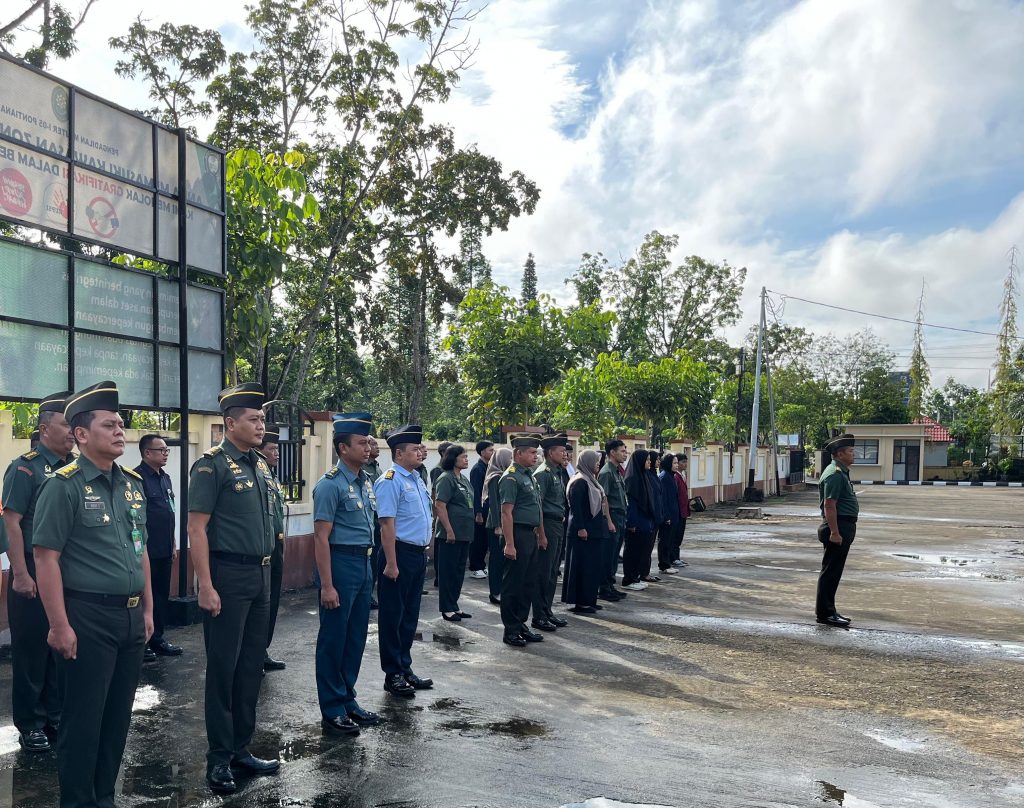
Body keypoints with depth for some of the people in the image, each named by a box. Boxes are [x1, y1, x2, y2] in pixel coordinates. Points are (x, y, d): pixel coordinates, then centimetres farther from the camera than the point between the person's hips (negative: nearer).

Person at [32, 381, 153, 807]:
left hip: (131, 617, 7)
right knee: (83, 719, 5)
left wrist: (147, 609, 14)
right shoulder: (64, 485, -11)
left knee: (119, 715, 15)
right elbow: (45, 558, -14)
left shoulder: (132, 483, 10)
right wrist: (59, 626, -16)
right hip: (88, 618, -7)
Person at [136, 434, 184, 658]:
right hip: (146, 551, -8)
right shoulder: (137, 477, -12)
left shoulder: (165, 478, 14)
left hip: (164, 550, 8)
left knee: (162, 595, 13)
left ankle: (158, 639, 23)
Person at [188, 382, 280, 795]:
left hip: (261, 575, 8)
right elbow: (196, 528, -15)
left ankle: (241, 748, 26)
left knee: (251, 665, 14)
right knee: (223, 667, 2)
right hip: (228, 576, -7)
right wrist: (206, 587, -18)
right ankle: (219, 759, 15)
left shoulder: (260, 465, 12)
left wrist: (266, 573, 15)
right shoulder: (212, 465, -11)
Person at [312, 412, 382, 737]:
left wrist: (370, 568, 15)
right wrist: (327, 586, -19)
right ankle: (332, 712, 15)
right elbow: (321, 537, -16)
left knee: (356, 638, 16)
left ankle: (347, 701, 29)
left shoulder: (366, 482, 10)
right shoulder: (330, 484, -14)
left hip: (364, 564, 8)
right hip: (340, 563, -8)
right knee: (333, 640, 4)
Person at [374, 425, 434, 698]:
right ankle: (393, 675, 14)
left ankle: (405, 668, 29)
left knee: (410, 614, 17)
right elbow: (387, 524, -19)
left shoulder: (416, 479, 12)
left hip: (419, 553, 9)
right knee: (393, 616, 3)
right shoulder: (390, 481, -15)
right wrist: (391, 563, -22)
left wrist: (426, 547, 17)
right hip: (401, 553, -9)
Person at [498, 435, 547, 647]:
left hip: (531, 535, 10)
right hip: (518, 535, -9)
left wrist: (541, 535, 21)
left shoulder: (529, 476, 15)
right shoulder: (510, 478, -14)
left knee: (528, 583, 14)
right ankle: (511, 631, 8)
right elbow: (506, 513, -20)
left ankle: (521, 624, 25)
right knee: (513, 584, 0)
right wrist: (509, 544, -23)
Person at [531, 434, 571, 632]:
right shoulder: (543, 473, -13)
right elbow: (537, 504, -18)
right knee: (543, 573, -3)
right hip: (548, 525, -9)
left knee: (552, 573, 15)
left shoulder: (558, 472, 16)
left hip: (558, 526, 9)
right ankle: (539, 617, 4)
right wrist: (541, 531, -19)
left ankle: (547, 611, 24)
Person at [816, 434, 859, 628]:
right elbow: (829, 505, -22)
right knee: (831, 572, -6)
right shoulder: (835, 474, -16)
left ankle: (828, 610, 21)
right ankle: (824, 613, -1)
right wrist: (834, 532, -25)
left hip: (844, 527, 11)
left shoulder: (841, 472, 18)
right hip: (838, 526, -11)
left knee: (833, 572, 14)